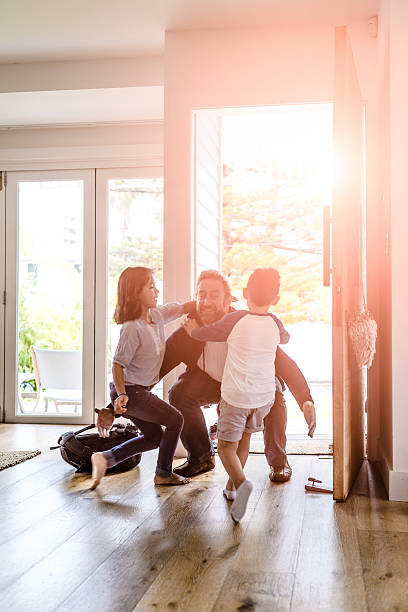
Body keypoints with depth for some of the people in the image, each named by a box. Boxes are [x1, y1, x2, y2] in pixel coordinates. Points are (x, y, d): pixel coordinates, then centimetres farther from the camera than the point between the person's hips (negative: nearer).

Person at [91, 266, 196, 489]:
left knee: (154, 437, 18)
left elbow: (184, 308, 11)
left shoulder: (157, 315, -1)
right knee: (175, 420, 1)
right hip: (130, 391, -9)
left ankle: (106, 458, 19)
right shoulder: (132, 328, -24)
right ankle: (163, 474, 17)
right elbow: (118, 364, -21)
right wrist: (121, 394, -30)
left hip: (140, 390, 9)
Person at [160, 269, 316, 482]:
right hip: (210, 382, 2)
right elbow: (160, 364, -16)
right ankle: (201, 456, -1)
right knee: (179, 393, -24)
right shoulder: (186, 334, -25)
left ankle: (278, 462, -6)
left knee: (274, 395, -31)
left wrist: (307, 402, -45)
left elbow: (285, 363, -32)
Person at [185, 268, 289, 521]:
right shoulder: (275, 324, 1)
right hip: (265, 395, 5)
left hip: (236, 396, -4)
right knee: (245, 436, 25)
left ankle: (241, 482, -22)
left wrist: (193, 329, 22)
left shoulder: (235, 320, -11)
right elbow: (285, 338, 25)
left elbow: (202, 334, 0)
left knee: (227, 446, 4)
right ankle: (232, 486, 33)